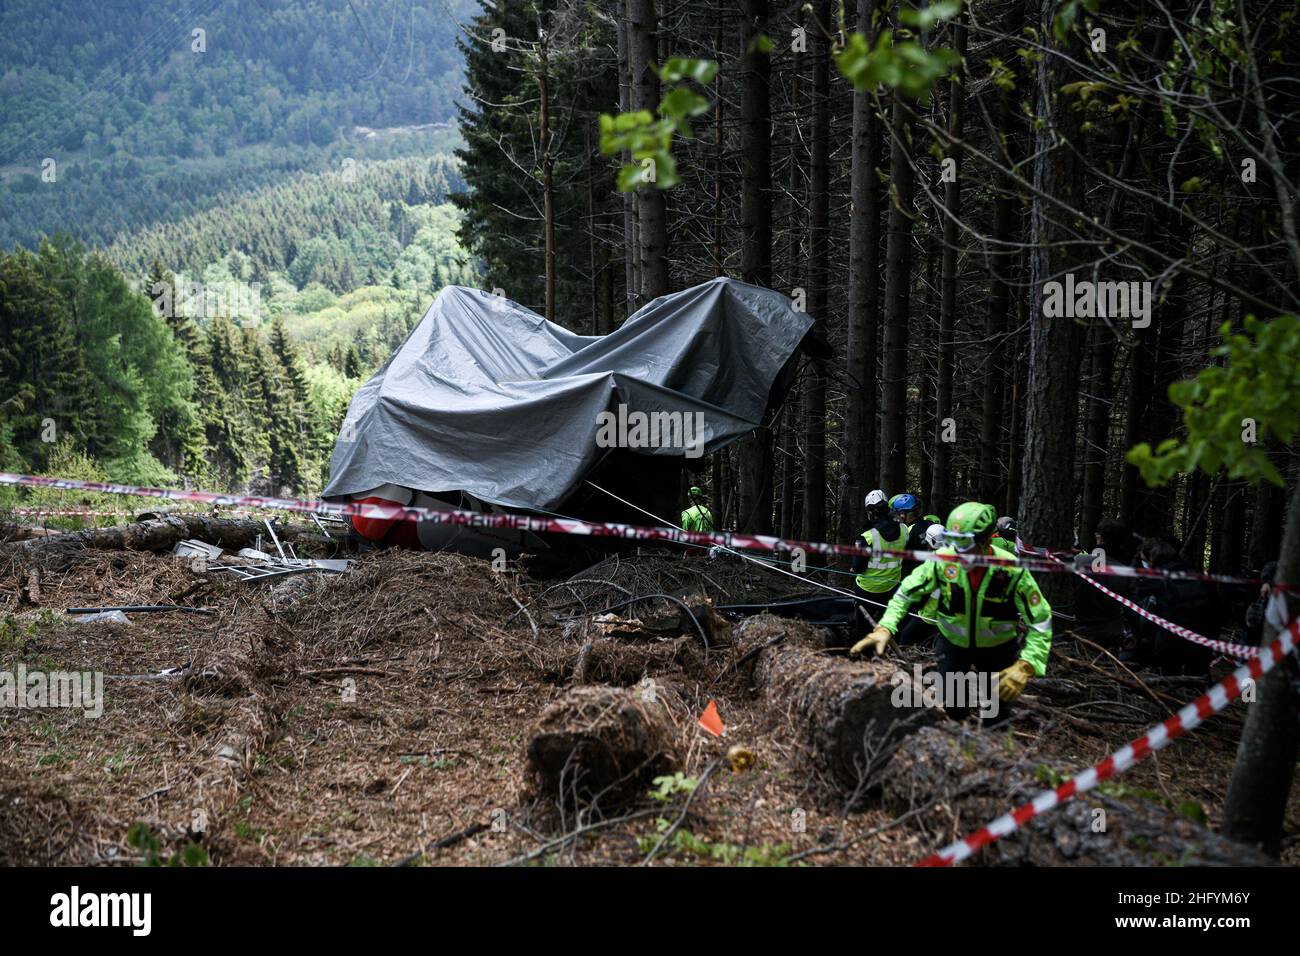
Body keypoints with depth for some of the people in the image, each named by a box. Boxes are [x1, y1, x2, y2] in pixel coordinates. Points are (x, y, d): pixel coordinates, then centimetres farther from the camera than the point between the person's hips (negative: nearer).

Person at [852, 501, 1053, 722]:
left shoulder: (1011, 570, -28)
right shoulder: (943, 560, -24)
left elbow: (1041, 622, -21)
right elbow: (906, 592, -12)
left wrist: (1024, 668, -32)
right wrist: (885, 629, -26)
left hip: (997, 647, -1)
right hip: (953, 642, 1)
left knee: (995, 716, 5)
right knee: (950, 710, 2)